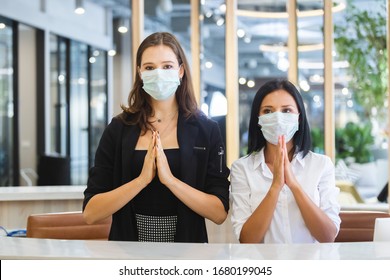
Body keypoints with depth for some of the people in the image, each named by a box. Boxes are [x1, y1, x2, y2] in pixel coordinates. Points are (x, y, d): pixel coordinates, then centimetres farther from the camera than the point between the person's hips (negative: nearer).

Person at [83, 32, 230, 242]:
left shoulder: (206, 130, -3)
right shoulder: (118, 129, -2)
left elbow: (220, 213, -9)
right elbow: (90, 213, -8)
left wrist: (170, 179, -20)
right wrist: (142, 179, -20)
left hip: (186, 241, 0)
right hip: (130, 241, 0)